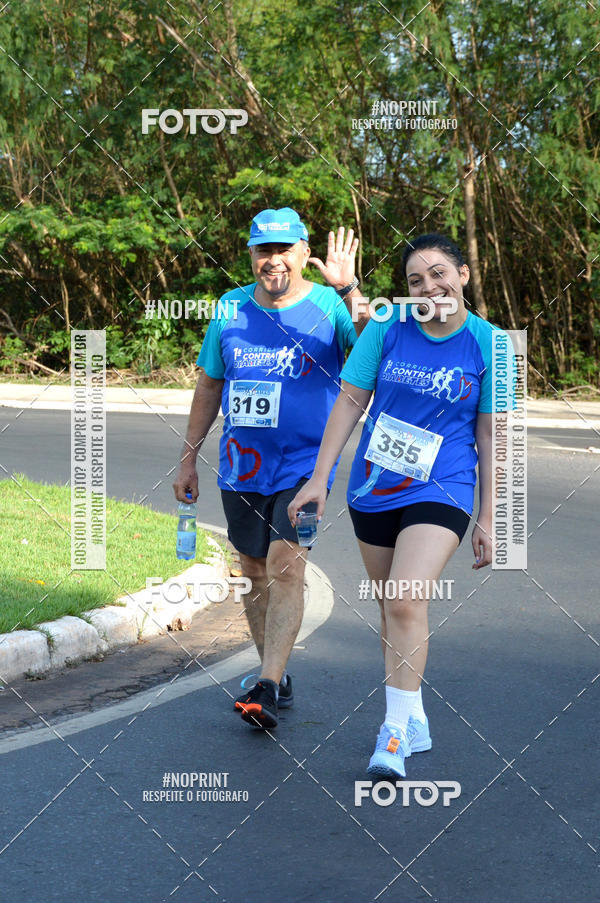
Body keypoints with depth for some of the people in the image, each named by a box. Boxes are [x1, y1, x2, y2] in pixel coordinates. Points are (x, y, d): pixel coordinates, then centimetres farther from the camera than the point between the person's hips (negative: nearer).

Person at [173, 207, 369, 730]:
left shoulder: (328, 306, -6)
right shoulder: (231, 309, 6)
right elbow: (210, 386, 15)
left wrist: (348, 290, -37)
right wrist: (188, 459, 15)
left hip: (304, 462, -5)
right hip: (241, 464, 5)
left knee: (285, 563, -18)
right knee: (255, 570, 10)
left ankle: (267, 689, -19)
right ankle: (277, 678, 24)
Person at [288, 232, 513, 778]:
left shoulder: (487, 345, -5)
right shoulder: (386, 329, -1)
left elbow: (490, 434, -1)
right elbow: (350, 402, 5)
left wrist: (486, 519, 0)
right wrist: (320, 478, 2)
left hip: (440, 491, -3)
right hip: (373, 489, 3)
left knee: (407, 601, -20)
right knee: (391, 609, 11)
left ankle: (395, 732, -12)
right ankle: (414, 717, 29)